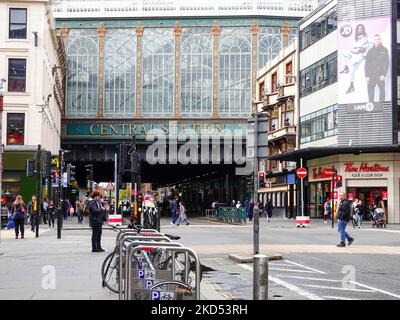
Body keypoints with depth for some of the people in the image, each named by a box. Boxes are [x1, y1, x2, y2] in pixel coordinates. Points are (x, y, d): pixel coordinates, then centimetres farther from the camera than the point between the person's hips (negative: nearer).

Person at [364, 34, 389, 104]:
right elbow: (366, 64, 5)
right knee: (370, 93, 1)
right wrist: (367, 76, -3)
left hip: (380, 76, 0)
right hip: (371, 76, 1)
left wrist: (383, 75, -7)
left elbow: (387, 63, 3)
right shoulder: (370, 51, 6)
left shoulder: (384, 50, 5)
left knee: (382, 92, -2)